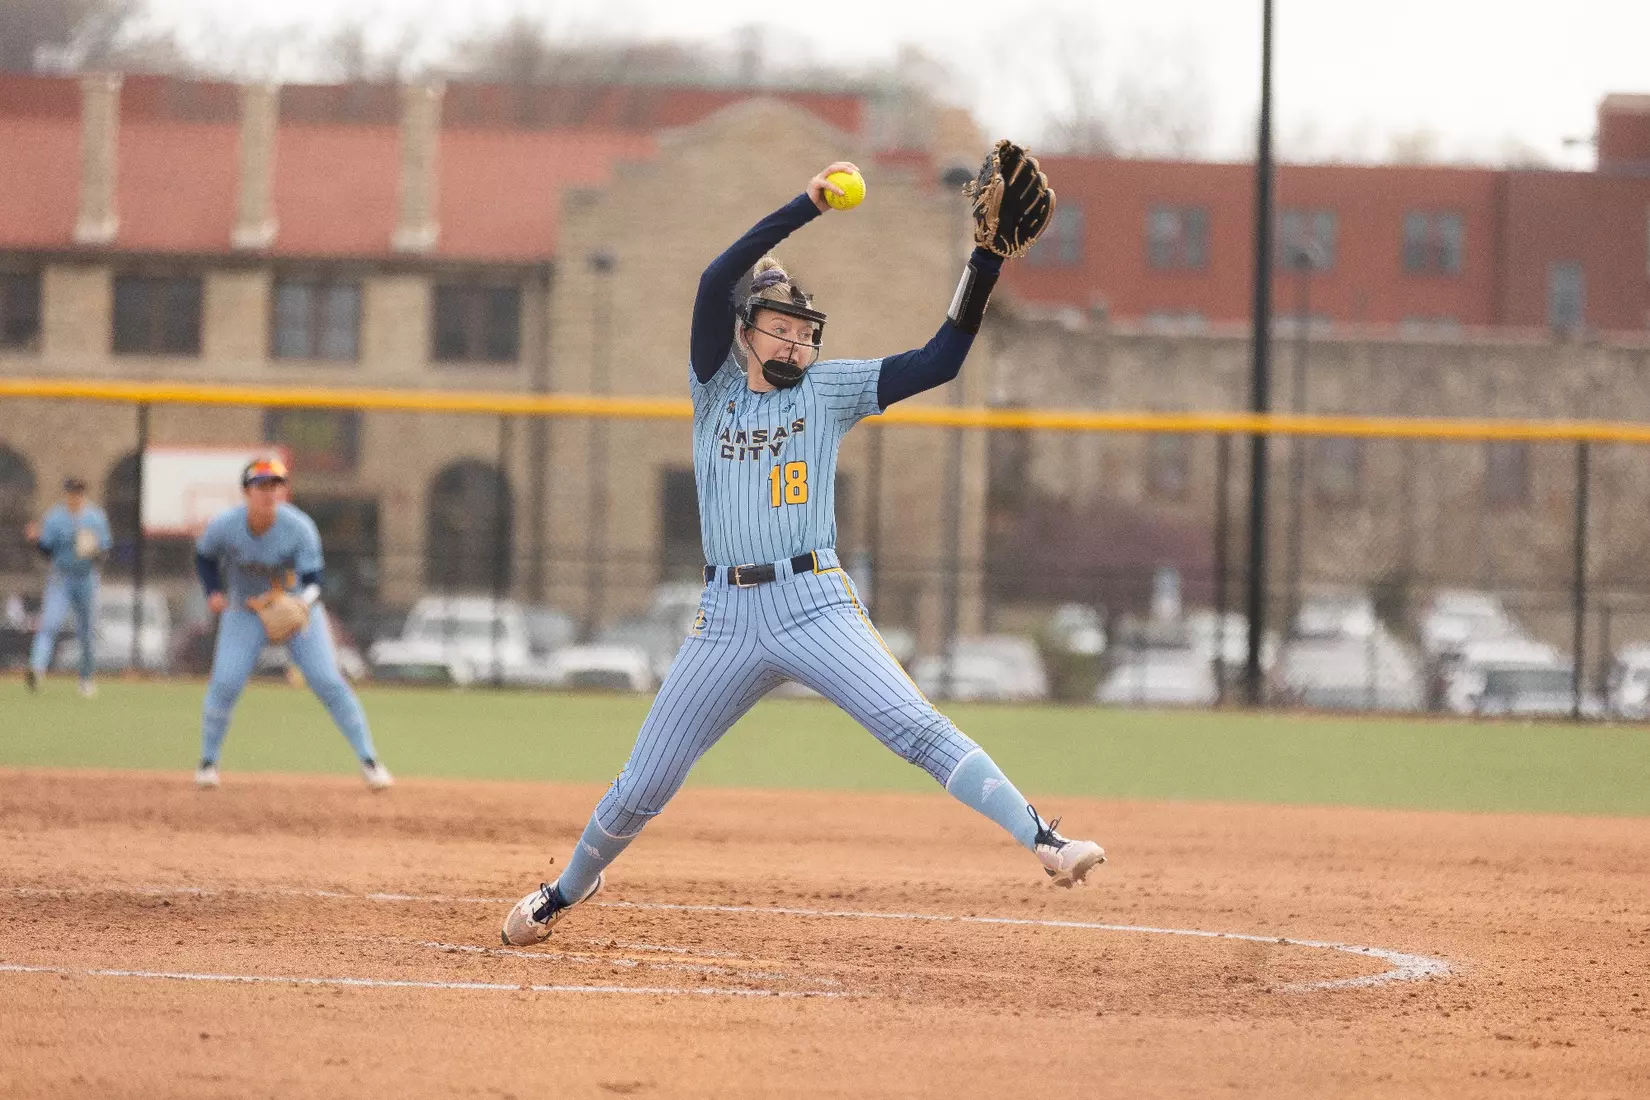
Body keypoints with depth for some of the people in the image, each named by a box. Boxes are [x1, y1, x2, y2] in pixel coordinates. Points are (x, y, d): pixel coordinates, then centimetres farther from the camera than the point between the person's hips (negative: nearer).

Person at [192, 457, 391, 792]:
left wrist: (303, 604, -47)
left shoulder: (299, 528, -26)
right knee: (225, 682, -13)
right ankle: (208, 762, 6)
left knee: (328, 682, -9)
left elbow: (312, 578, -26)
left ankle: (369, 761, -1)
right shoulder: (225, 526, -20)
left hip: (296, 607, -1)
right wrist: (213, 592, -12)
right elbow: (204, 555, 1)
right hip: (244, 610, 1)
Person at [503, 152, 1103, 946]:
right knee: (644, 783, 7)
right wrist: (807, 208, -15)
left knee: (917, 730, -19)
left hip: (815, 606, -1)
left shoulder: (828, 389, 8)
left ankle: (1045, 843, -28)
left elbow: (941, 360, -1)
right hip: (726, 614, 1)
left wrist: (987, 258, -12)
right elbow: (716, 281, -7)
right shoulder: (715, 387, 9)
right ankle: (566, 891, 30)